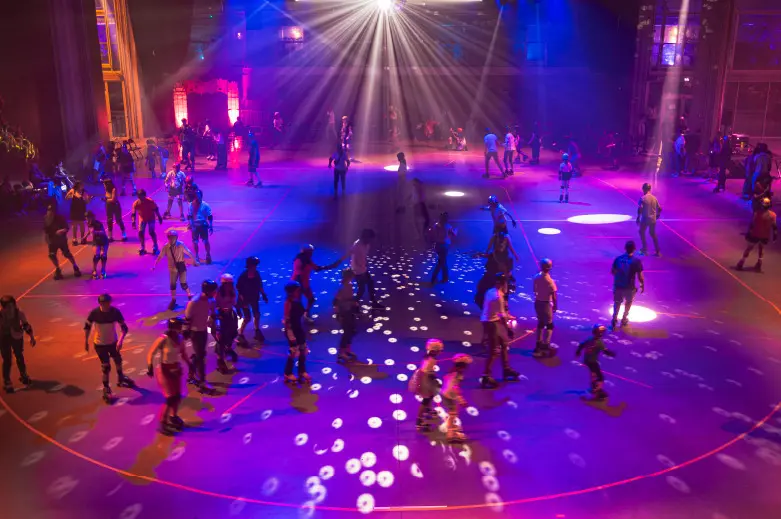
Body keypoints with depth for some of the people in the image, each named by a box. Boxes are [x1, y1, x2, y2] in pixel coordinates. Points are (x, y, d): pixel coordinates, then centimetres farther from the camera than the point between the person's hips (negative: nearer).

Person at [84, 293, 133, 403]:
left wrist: (121, 340, -30)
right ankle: (106, 390, 18)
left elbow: (124, 327, -16)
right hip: (100, 344, -3)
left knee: (118, 360, 23)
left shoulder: (115, 312, -21)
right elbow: (87, 326, -6)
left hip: (113, 342, 3)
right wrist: (86, 341, -4)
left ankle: (120, 378, 51)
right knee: (106, 366, 0)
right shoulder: (94, 313, -23)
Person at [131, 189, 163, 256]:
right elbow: (133, 214, -18)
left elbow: (156, 209, -12)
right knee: (141, 232, -6)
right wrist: (133, 222, -32)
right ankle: (142, 248, 10)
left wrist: (159, 217, -6)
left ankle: (156, 248, 4)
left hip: (151, 218, -2)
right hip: (142, 219, 2)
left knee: (151, 232, -12)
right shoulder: (136, 203, -24)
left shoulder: (150, 201, -28)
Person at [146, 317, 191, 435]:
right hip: (164, 371, -6)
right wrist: (150, 367, -33)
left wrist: (189, 364, 6)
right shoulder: (163, 339, -23)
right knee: (170, 398, -6)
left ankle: (173, 417, 39)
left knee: (178, 396, 15)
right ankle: (162, 423, 10)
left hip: (176, 369, 6)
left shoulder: (180, 338, -6)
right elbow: (151, 354, -21)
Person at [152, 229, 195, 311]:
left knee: (183, 284, -3)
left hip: (181, 267, -2)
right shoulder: (165, 247, -12)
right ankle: (173, 300, 30)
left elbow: (189, 253, -11)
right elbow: (160, 256, -12)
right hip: (172, 268, 2)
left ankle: (190, 296, 24)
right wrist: (154, 265, -22)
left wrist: (195, 261, -7)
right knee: (172, 284, 10)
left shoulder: (181, 245, -17)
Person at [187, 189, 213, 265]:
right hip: (195, 226, 1)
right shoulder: (191, 205, -4)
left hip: (203, 225, -1)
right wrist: (190, 224, -12)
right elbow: (189, 216, 1)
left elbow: (210, 217, -2)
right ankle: (196, 257, 18)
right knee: (195, 242, 5)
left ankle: (208, 255, 21)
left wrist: (211, 226, -4)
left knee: (206, 241, 1)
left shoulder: (205, 205, -7)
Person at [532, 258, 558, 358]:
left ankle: (539, 344, 30)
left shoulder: (536, 277, -7)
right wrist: (555, 306, -6)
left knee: (540, 323, 21)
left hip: (537, 302, 6)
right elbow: (554, 295, -19)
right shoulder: (550, 281, -24)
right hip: (546, 304, -6)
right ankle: (546, 346, 8)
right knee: (549, 325, 9)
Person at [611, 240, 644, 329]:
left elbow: (612, 271, 3)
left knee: (617, 303, 22)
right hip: (629, 287, -2)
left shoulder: (618, 258, -8)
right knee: (628, 303, 24)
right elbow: (640, 276, -13)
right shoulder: (636, 261, -17)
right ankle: (624, 320, 37)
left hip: (618, 286, 2)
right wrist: (642, 285, 4)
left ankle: (614, 320, 19)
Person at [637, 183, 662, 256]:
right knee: (653, 234, 17)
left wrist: (638, 218, -13)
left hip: (645, 219, -5)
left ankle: (645, 249, 17)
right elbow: (659, 208, 6)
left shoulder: (643, 198, -13)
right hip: (653, 219, 5)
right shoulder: (654, 198, 3)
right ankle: (657, 251, 19)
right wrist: (657, 215, 24)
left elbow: (640, 209, -22)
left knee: (642, 232, 18)